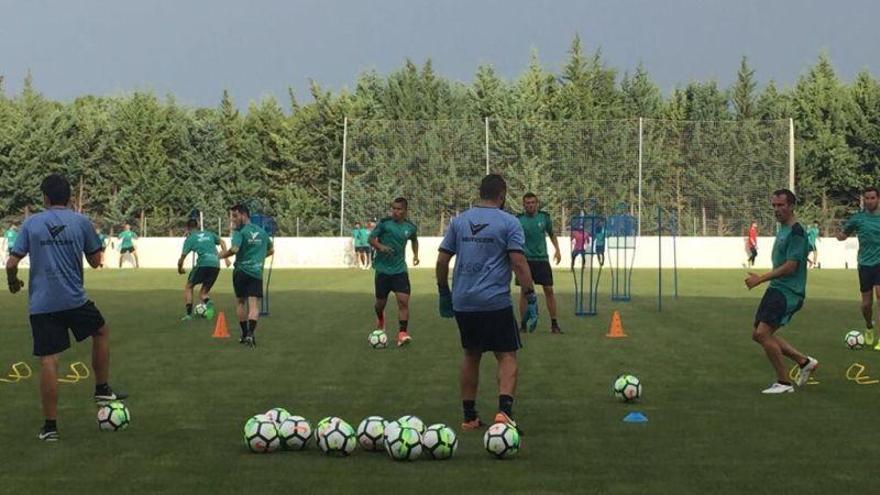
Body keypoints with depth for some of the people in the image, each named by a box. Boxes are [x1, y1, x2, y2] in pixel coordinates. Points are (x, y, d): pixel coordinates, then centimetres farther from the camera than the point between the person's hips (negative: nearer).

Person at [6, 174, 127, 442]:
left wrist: (13, 283, 20)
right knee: (102, 331, 27)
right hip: (74, 299, 0)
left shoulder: (31, 223, 2)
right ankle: (102, 389, 30)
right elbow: (95, 261, 8)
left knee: (48, 361, 1)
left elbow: (12, 263, 0)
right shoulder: (81, 222, 1)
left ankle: (50, 425, 2)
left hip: (41, 305, 0)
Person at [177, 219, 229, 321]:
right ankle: (208, 302, -16)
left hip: (203, 264, -4)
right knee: (203, 293, 17)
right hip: (216, 265, 4)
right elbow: (222, 242, 15)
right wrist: (225, 258, 15)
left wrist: (180, 269, 24)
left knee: (188, 287, 17)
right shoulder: (209, 234, 22)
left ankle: (189, 314, 7)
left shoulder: (190, 239, 9)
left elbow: (182, 257, 7)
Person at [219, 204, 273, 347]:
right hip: (257, 272, 3)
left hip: (241, 271, -3)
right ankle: (251, 333, -25)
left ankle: (245, 334, 19)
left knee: (240, 301, 16)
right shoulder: (262, 232, 12)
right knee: (254, 304, -5)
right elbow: (271, 250, 23)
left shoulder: (240, 231, -7)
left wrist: (222, 255, -6)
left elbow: (234, 249, -22)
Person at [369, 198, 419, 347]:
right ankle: (380, 319, 43)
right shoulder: (384, 223, -9)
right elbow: (371, 238, -6)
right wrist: (380, 246, -24)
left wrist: (416, 254, 13)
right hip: (382, 269, -1)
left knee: (403, 301, -14)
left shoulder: (411, 227, 1)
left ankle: (402, 333, -12)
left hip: (400, 269, 1)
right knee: (381, 302, 8)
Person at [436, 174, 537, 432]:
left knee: (471, 356, 17)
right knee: (507, 356, 2)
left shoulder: (458, 221, 9)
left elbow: (442, 260, 8)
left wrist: (444, 294, 19)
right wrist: (531, 298, -10)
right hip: (496, 302, -4)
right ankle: (504, 410, -17)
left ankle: (469, 417, 19)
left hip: (463, 303, 4)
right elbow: (518, 262, -12)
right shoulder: (509, 222, -4)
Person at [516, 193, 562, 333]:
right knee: (524, 291, 0)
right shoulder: (519, 219, -2)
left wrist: (557, 249, 4)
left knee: (549, 290, -2)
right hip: (525, 259, -1)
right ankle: (523, 324, 9)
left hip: (542, 258, 1)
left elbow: (552, 234, 16)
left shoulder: (544, 217, 3)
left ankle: (554, 323, 5)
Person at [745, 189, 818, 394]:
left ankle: (784, 382, -4)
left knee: (763, 333, -17)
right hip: (776, 289, 10)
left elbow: (790, 267, -20)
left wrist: (760, 279, -18)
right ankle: (805, 362, 21)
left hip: (788, 292, -10)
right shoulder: (782, 229, 15)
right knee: (759, 335, 9)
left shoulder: (796, 232, -15)